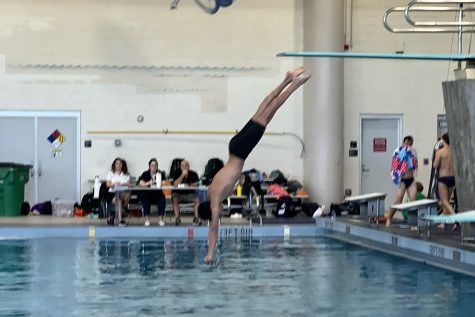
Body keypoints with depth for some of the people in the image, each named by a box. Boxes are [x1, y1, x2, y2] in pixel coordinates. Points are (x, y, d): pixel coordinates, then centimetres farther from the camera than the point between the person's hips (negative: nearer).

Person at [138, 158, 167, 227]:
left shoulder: (160, 173, 6)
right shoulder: (145, 174, 4)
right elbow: (141, 184, -11)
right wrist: (149, 183, -29)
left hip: (157, 193, 1)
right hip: (146, 193, -1)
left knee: (162, 199, -29)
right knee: (145, 200, -32)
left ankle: (160, 219, -26)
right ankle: (147, 219, -29)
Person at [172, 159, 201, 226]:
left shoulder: (193, 174, -1)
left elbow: (197, 184, -7)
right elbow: (175, 184, -19)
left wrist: (189, 185, -21)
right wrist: (183, 175, -24)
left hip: (190, 193, 1)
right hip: (179, 193, 0)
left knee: (197, 198, -29)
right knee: (174, 198, -32)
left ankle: (196, 218, -22)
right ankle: (177, 218, -28)